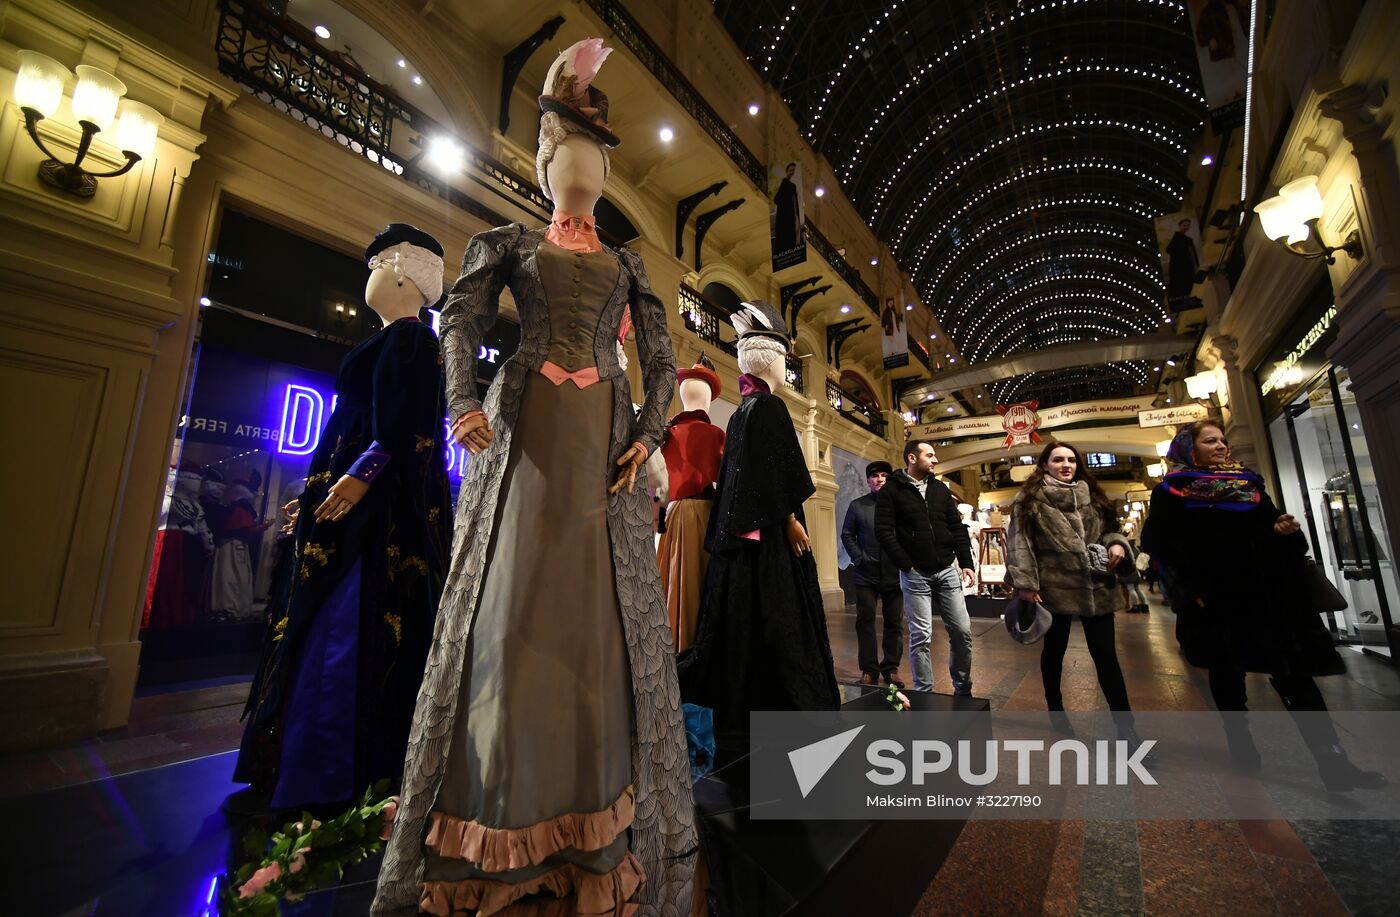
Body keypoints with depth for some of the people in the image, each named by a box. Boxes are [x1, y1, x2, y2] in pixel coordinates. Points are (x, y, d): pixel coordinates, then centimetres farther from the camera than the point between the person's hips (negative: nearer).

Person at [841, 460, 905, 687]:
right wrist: (859, 558, -7)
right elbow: (847, 535, 6)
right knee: (865, 622, 2)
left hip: (894, 573, 0)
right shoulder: (857, 505, 7)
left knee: (894, 623, 8)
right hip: (866, 574, 0)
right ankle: (869, 669, 11)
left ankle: (891, 668, 20)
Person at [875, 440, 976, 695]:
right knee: (921, 636, 0)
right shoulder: (891, 490, -4)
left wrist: (966, 563, 5)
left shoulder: (941, 489, 11)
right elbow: (884, 532, -10)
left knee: (962, 631, 7)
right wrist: (906, 566, -13)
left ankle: (963, 689, 25)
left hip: (947, 570, 5)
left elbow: (957, 528, 13)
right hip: (915, 574, -4)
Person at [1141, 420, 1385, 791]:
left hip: (1261, 590, 4)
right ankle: (1241, 744, 21)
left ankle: (1331, 758, 2)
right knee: (1225, 672, 8)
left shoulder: (1248, 481, 13)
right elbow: (1156, 542, -9)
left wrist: (1281, 529, -8)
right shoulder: (1172, 491, -3)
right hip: (1213, 598, -4)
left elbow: (1268, 524, 16)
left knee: (1294, 669, -2)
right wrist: (1187, 588, -13)